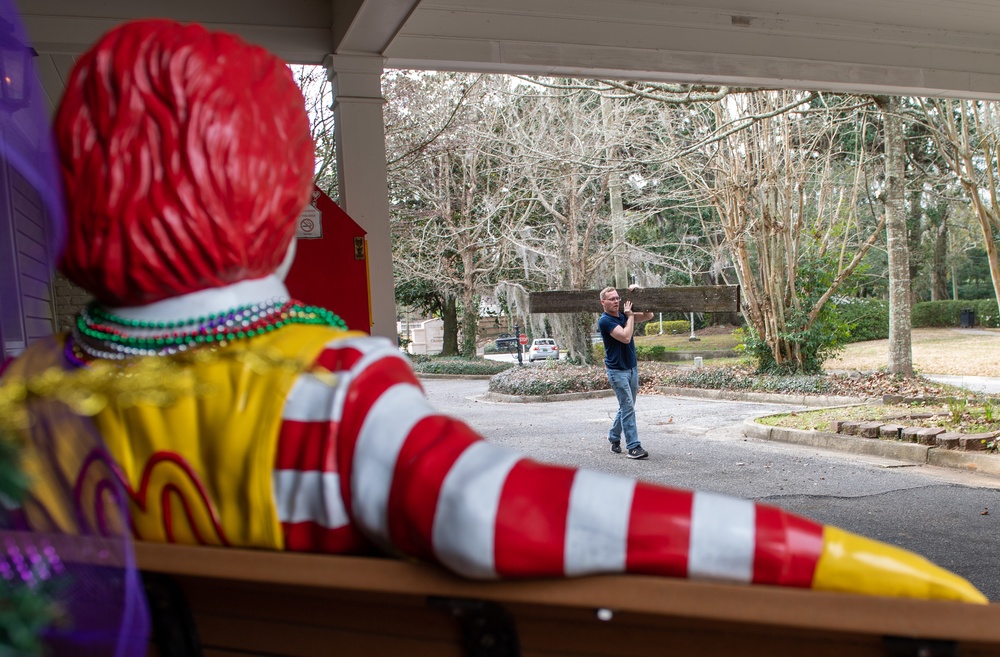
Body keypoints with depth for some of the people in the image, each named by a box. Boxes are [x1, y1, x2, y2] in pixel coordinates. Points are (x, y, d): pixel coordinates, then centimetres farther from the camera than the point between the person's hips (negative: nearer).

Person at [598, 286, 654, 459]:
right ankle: (633, 446, -10)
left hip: (632, 368, 7)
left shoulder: (623, 315, 9)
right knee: (628, 407, -11)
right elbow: (626, 337, -24)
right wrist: (630, 316, -13)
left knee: (626, 407, 14)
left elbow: (648, 316, 11)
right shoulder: (605, 321, -14)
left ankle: (614, 437, 30)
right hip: (617, 370, -7)